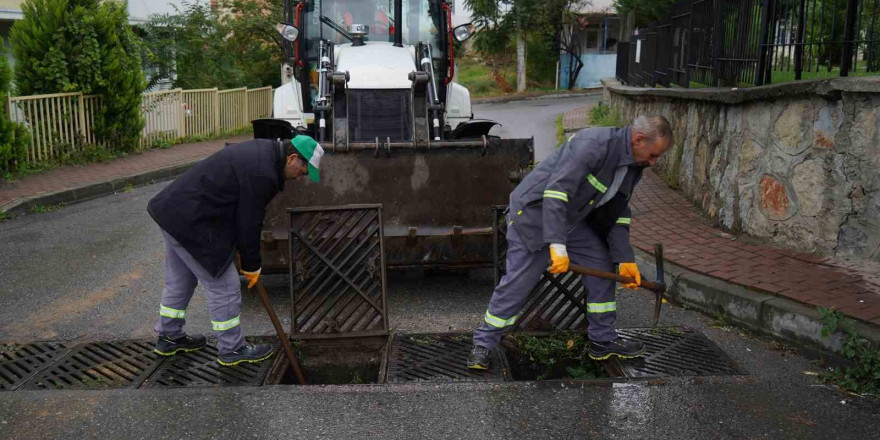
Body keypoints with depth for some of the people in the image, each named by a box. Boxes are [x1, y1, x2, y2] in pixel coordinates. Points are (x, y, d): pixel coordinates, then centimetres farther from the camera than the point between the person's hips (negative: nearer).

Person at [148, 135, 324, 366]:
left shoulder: (262, 151, 9)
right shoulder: (262, 173, -22)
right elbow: (249, 223, -15)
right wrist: (252, 266, -1)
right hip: (191, 222, -10)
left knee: (180, 281, 23)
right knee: (223, 286, 1)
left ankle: (169, 337, 38)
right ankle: (232, 349, 15)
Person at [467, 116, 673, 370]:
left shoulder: (634, 168, 1)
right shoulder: (594, 143, -29)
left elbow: (616, 215, 8)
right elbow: (556, 191, -36)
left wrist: (625, 259, 1)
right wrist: (557, 245, -40)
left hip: (573, 218, 9)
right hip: (535, 211, -8)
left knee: (603, 267, 7)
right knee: (517, 283, -8)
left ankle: (603, 340, 20)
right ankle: (483, 344, 8)